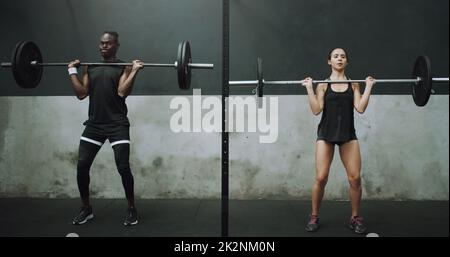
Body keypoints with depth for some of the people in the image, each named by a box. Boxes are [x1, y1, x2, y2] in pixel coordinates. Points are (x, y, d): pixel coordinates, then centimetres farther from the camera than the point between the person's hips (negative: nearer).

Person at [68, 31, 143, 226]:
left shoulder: (124, 67, 2)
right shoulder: (90, 67, 15)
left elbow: (122, 92, -13)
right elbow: (81, 94, 7)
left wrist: (135, 70, -16)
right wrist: (72, 71, 9)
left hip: (117, 124, -4)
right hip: (94, 124, 4)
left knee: (123, 167, -11)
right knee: (82, 166, -1)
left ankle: (131, 209, 8)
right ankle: (86, 209, 17)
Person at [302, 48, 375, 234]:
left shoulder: (354, 84, 10)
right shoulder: (323, 84, 5)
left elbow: (360, 108, -3)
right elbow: (316, 110, -5)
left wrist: (368, 87, -3)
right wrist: (309, 87, -9)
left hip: (348, 134, 2)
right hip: (326, 133, -1)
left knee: (355, 178, -5)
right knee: (321, 178, -7)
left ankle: (355, 217, 15)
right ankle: (314, 217, 12)